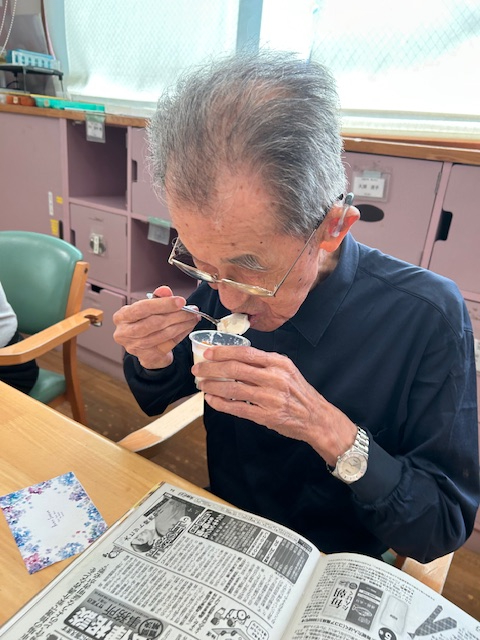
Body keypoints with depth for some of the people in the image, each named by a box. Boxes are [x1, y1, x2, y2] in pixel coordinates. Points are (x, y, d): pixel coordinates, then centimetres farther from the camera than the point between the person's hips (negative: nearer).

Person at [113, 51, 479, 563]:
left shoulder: (427, 317, -22)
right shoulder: (224, 278, -12)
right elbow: (156, 400, 2)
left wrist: (327, 429, -29)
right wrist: (153, 361, -19)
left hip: (337, 571, -2)